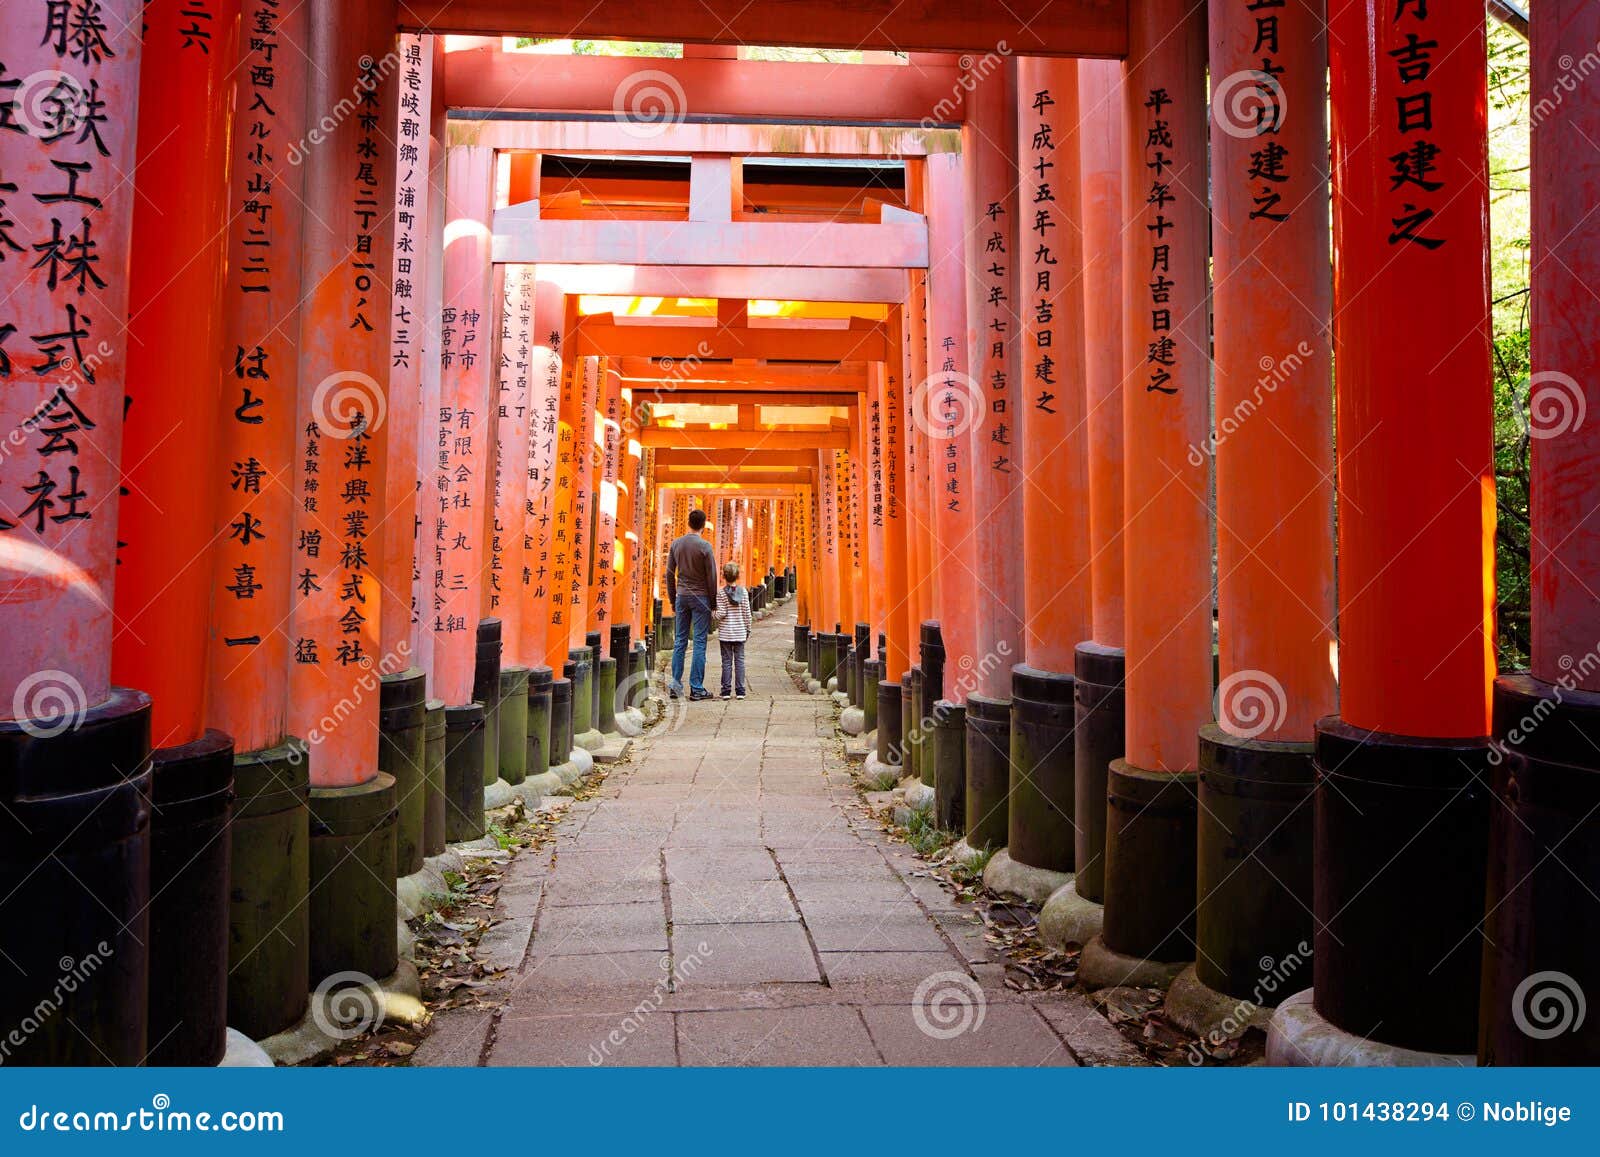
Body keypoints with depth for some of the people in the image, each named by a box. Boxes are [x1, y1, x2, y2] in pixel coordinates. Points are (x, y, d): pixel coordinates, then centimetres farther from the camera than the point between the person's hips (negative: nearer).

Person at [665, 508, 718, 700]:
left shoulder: (676, 544, 4)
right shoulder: (705, 547, -10)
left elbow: (670, 574, 7)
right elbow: (711, 577, -9)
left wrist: (672, 601, 15)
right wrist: (712, 601, 1)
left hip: (681, 596, 5)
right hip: (700, 597, -4)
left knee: (680, 641, 11)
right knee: (699, 643, -1)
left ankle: (676, 684, 11)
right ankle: (696, 688, 1)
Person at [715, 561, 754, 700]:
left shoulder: (720, 592, -7)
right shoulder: (744, 592, -1)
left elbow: (721, 613, -11)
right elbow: (747, 613, 2)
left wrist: (714, 616, 10)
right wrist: (748, 629, 12)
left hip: (725, 633, -1)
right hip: (740, 632, 2)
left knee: (727, 662, 3)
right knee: (739, 661, 6)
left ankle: (726, 691, 3)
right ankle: (740, 691, 4)